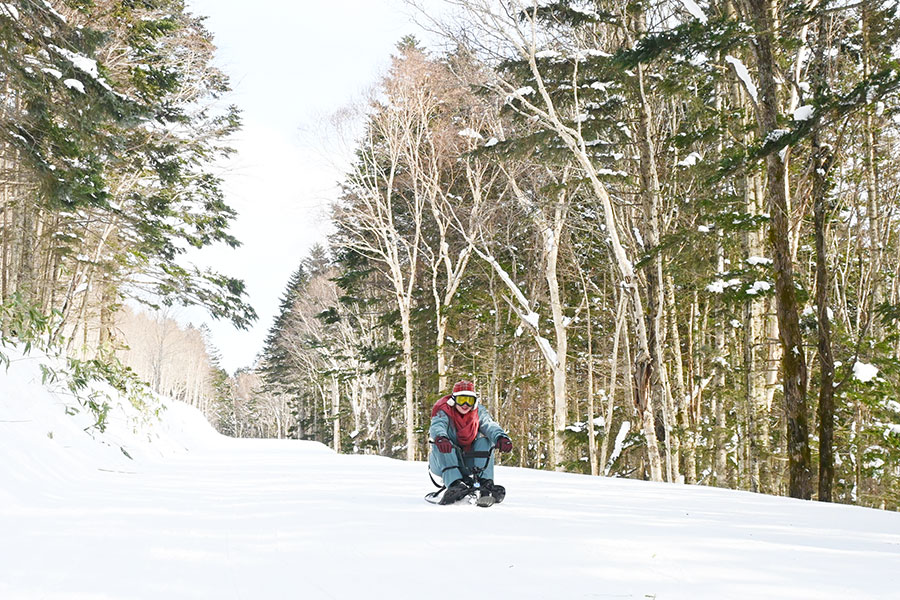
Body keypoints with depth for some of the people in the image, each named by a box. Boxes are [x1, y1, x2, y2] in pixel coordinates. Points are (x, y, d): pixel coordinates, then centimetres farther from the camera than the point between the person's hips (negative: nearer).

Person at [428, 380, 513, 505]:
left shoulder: (479, 412, -1)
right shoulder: (444, 411, -11)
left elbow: (491, 426, -20)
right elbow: (436, 426, -32)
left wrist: (501, 437, -44)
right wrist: (440, 438, -58)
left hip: (467, 464, 3)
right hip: (444, 462, -3)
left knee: (485, 440, -14)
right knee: (443, 443, -30)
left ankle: (485, 483, -28)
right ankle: (455, 483, -46)